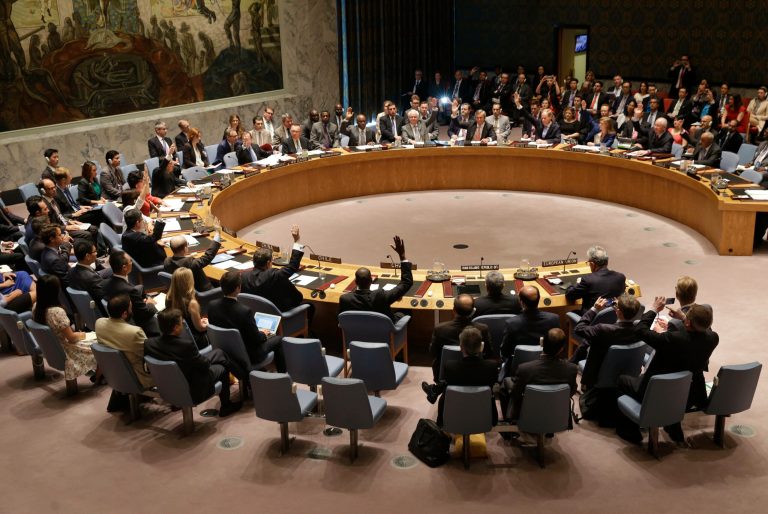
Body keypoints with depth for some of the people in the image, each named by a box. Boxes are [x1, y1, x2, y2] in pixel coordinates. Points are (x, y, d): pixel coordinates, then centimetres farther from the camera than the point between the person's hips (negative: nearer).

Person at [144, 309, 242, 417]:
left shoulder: (149, 343, -17)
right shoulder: (186, 345, -35)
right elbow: (205, 365, -19)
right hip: (193, 393, -7)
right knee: (221, 368, 23)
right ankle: (226, 406, 41)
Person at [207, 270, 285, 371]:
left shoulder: (212, 305, -16)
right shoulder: (244, 311, -33)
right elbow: (256, 339, -21)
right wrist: (263, 334, 3)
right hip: (248, 357, -6)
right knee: (278, 339, 19)